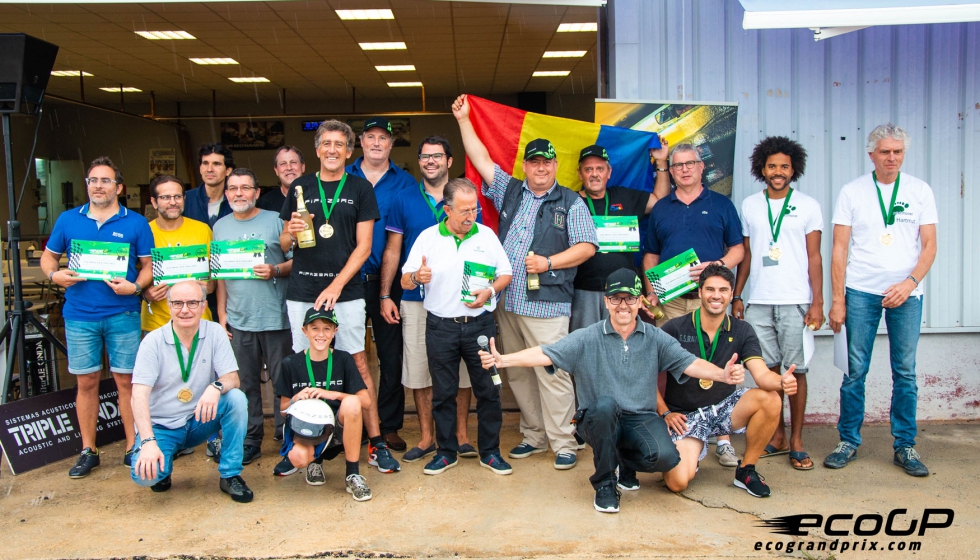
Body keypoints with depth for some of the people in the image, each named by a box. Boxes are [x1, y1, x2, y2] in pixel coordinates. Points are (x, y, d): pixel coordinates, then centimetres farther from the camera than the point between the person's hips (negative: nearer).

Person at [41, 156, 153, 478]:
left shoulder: (135, 223, 3)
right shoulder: (68, 220, 8)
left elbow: (148, 266, 4)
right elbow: (48, 256, 16)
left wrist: (135, 286, -15)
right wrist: (55, 274, -6)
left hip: (123, 315, -2)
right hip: (79, 315, 2)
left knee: (126, 381, 2)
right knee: (86, 382, 7)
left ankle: (133, 448, 13)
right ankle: (88, 451, 18)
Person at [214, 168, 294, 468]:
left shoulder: (275, 221, 1)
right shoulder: (220, 226, 14)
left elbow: (297, 261, 1)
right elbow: (219, 273, 17)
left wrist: (275, 270, -18)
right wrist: (221, 311, 11)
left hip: (276, 317, -3)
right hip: (238, 319, 4)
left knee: (283, 380, 2)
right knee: (246, 382, 10)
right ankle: (251, 440, 21)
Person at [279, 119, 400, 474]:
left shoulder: (360, 189, 5)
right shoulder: (300, 187, 11)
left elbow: (363, 246, -1)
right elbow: (284, 245, 15)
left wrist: (336, 286, -11)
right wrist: (290, 234, -9)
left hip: (346, 292, -2)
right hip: (301, 293, 2)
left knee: (357, 365, -1)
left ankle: (375, 443, 6)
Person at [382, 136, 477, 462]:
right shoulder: (404, 202, 6)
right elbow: (392, 251, 7)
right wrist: (385, 295, 0)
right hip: (415, 298, 1)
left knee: (461, 369, 4)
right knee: (419, 370, 4)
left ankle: (460, 435, 18)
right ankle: (427, 437, 18)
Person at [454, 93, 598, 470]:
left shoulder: (570, 203, 4)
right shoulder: (510, 192, 15)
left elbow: (587, 246, -2)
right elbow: (481, 159, 14)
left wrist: (549, 262, -12)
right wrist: (463, 120, 12)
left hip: (546, 303, -5)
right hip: (507, 301, 5)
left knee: (552, 373, -7)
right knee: (518, 374, 10)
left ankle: (563, 443, 4)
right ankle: (534, 435, 23)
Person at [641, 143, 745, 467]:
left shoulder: (721, 205, 11)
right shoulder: (660, 209, 17)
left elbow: (738, 249, 8)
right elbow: (651, 256, 17)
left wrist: (717, 265, -12)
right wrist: (650, 292, 4)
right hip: (670, 300, 2)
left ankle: (723, 440, 1)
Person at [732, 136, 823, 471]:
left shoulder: (807, 205, 5)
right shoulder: (749, 205, 11)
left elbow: (814, 257, 3)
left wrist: (817, 302, -5)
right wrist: (736, 296, 9)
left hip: (795, 302, -2)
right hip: (758, 302, 2)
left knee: (796, 370, -1)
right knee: (769, 370, 6)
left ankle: (796, 442, 9)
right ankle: (777, 437, 18)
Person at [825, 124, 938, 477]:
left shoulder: (920, 191, 6)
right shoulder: (852, 192, 3)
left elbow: (929, 245, 4)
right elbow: (839, 249, 1)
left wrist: (910, 282, -14)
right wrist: (837, 299, -5)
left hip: (906, 293, 1)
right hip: (861, 292, -1)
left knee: (905, 372, 5)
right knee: (855, 371, 3)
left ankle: (905, 446, 16)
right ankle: (849, 441, 14)